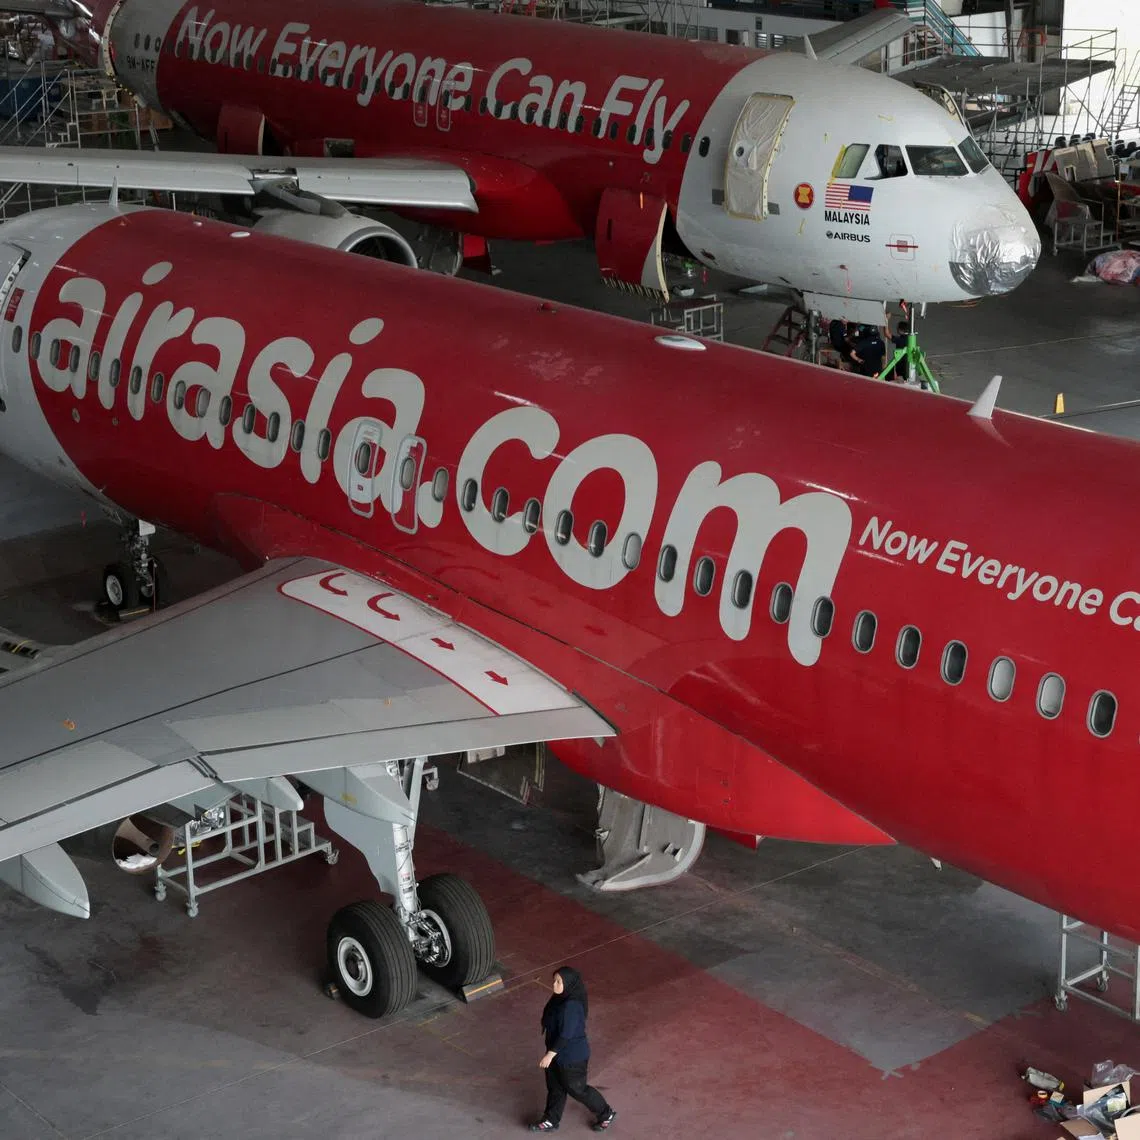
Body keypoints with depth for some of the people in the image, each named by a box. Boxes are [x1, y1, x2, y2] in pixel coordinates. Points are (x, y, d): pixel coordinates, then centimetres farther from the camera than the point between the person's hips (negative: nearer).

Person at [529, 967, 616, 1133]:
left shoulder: (572, 1006, -33)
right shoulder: (560, 999, -3)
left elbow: (566, 1034, -29)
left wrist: (550, 1054, -24)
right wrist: (551, 1052, 21)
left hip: (572, 1056, -9)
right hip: (558, 1052, 9)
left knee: (576, 1089, 10)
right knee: (555, 1087, 20)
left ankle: (606, 1114, 30)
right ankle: (550, 1121, 37)